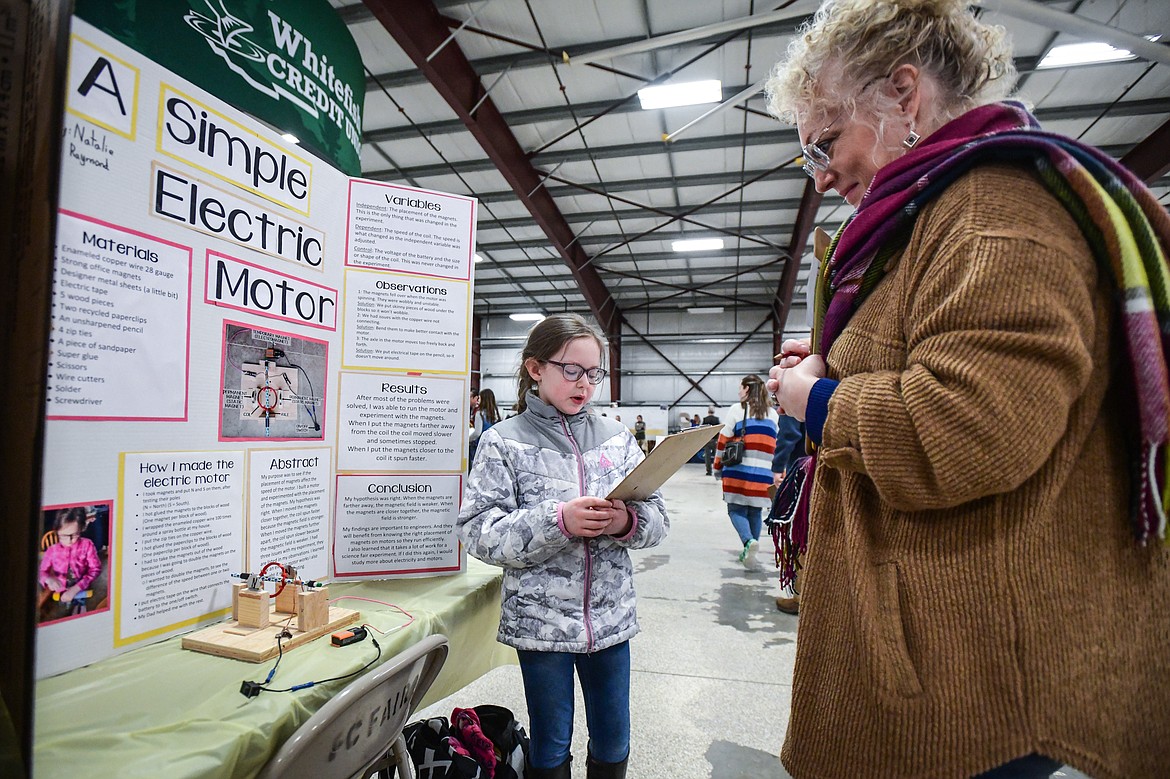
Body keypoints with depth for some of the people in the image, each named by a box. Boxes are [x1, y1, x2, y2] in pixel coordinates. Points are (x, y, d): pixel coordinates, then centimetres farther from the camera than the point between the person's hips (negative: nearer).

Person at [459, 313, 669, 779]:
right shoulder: (503, 442, -7)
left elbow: (658, 522, 2)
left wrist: (626, 521, -20)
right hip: (540, 621, -2)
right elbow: (478, 532, -14)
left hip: (611, 617, 3)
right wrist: (557, 521, -25)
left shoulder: (616, 438, 2)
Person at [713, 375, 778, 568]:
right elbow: (777, 444, 15)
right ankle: (749, 553, 18)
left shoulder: (737, 409, 0)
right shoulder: (772, 413, 12)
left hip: (739, 471, -4)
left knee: (736, 509, 3)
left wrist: (718, 467, 7)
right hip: (764, 474, 4)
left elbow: (723, 440, -2)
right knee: (755, 511, 13)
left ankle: (749, 541, -20)